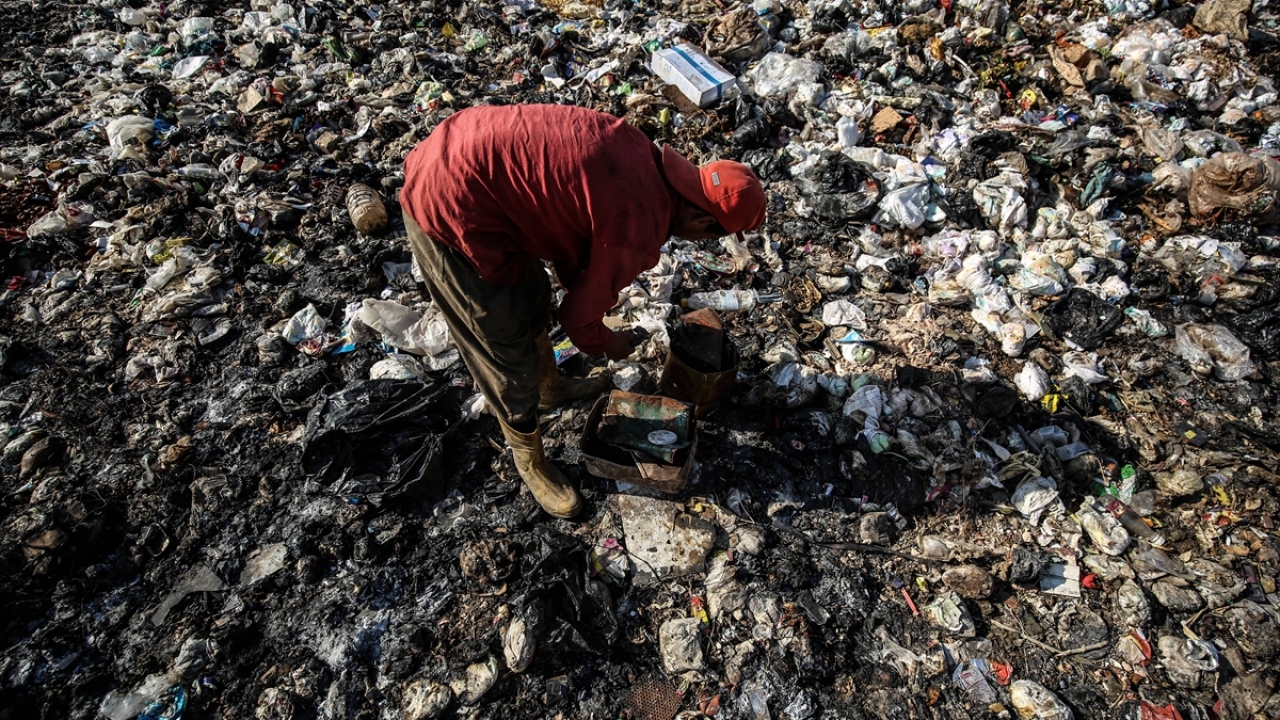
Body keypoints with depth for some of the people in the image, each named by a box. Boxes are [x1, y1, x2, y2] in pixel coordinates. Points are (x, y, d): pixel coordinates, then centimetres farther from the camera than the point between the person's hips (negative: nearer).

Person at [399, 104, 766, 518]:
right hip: (450, 208, -10)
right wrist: (607, 346, 15)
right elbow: (578, 317, -6)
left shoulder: (644, 160, 6)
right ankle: (529, 460, 31)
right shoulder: (640, 231, -18)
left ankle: (550, 388, 53)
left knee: (532, 301, 26)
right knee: (510, 349, 6)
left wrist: (581, 290, 25)